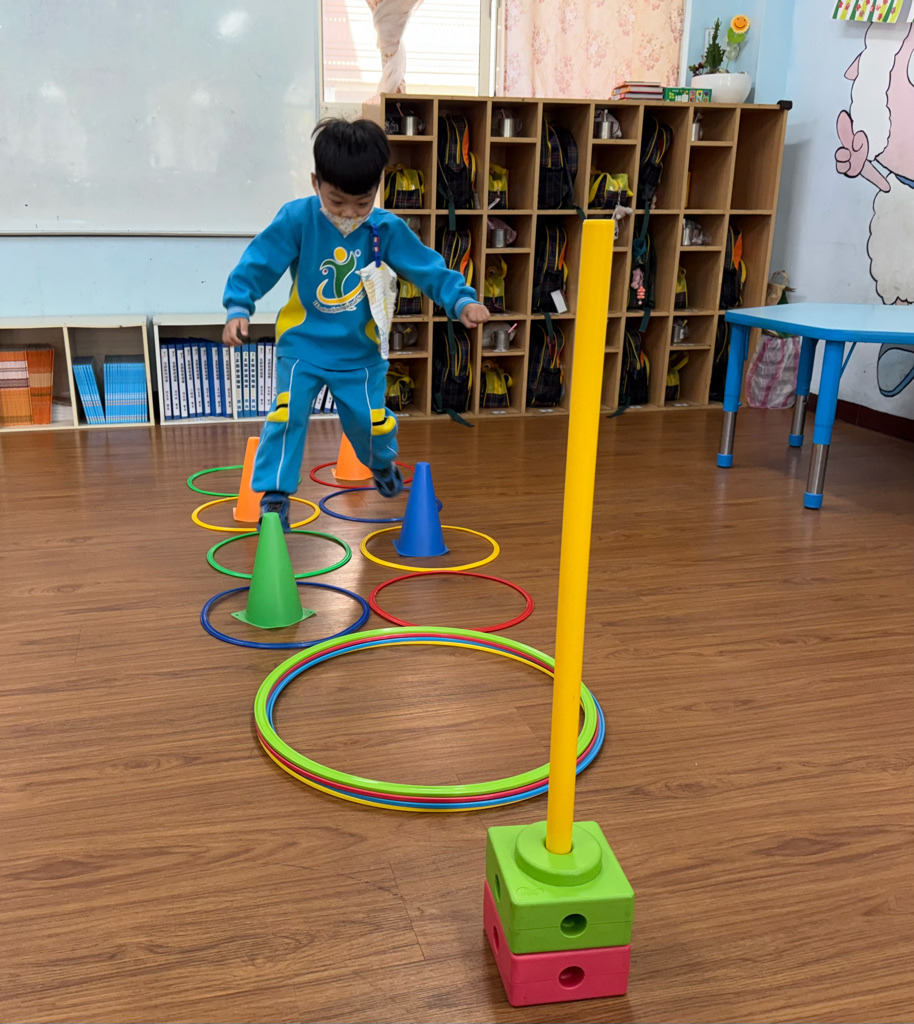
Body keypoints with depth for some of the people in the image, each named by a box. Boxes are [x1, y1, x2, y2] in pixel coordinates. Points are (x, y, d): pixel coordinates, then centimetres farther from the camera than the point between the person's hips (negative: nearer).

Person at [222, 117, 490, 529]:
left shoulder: (387, 229, -11)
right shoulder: (297, 219, -15)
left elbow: (428, 268, -8)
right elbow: (258, 263, -12)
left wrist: (462, 301, -21)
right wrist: (238, 307, -22)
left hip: (359, 349, 2)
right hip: (302, 344, -1)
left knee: (370, 420, 8)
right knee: (287, 414, -15)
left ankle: (381, 463, 44)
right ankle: (274, 496, -1)